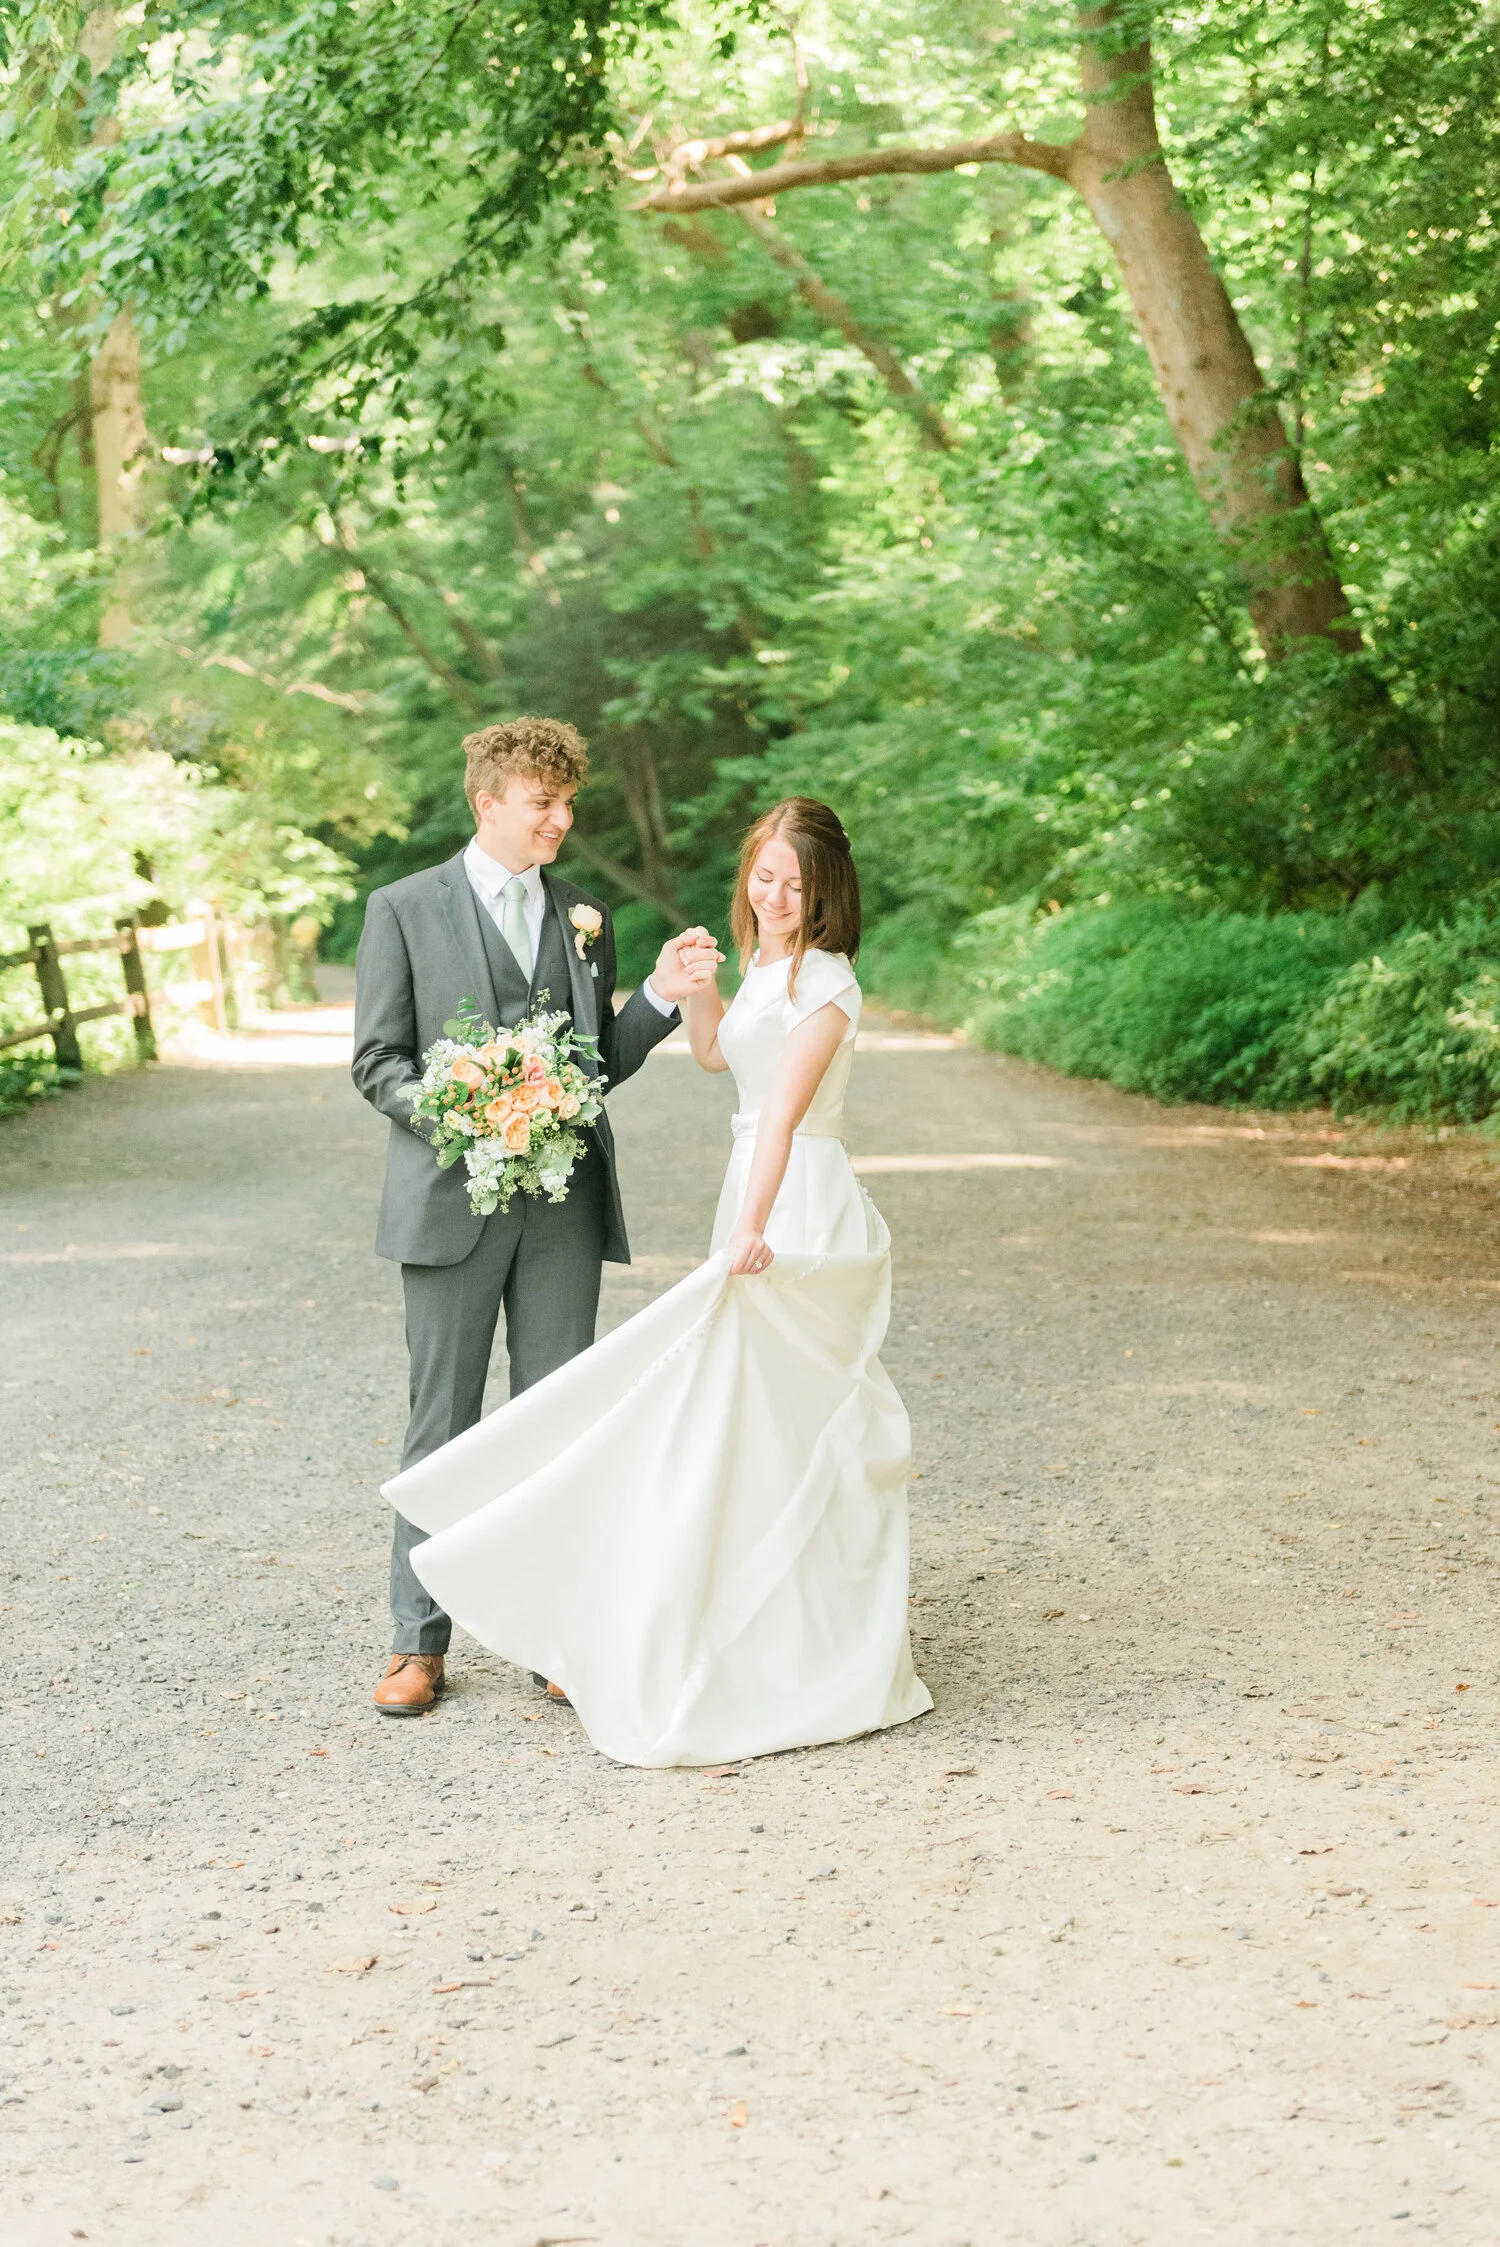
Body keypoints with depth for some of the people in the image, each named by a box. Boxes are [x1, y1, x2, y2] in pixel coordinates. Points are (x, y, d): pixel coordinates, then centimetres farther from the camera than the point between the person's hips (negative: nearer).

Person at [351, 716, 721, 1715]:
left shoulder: (584, 912, 11)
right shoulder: (404, 909, 0)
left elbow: (601, 1063, 12)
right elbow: (379, 1062, -2)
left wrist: (661, 995, -5)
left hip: (564, 1206, 3)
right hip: (454, 1201, -3)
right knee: (444, 1422, 3)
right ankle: (420, 1642, 12)